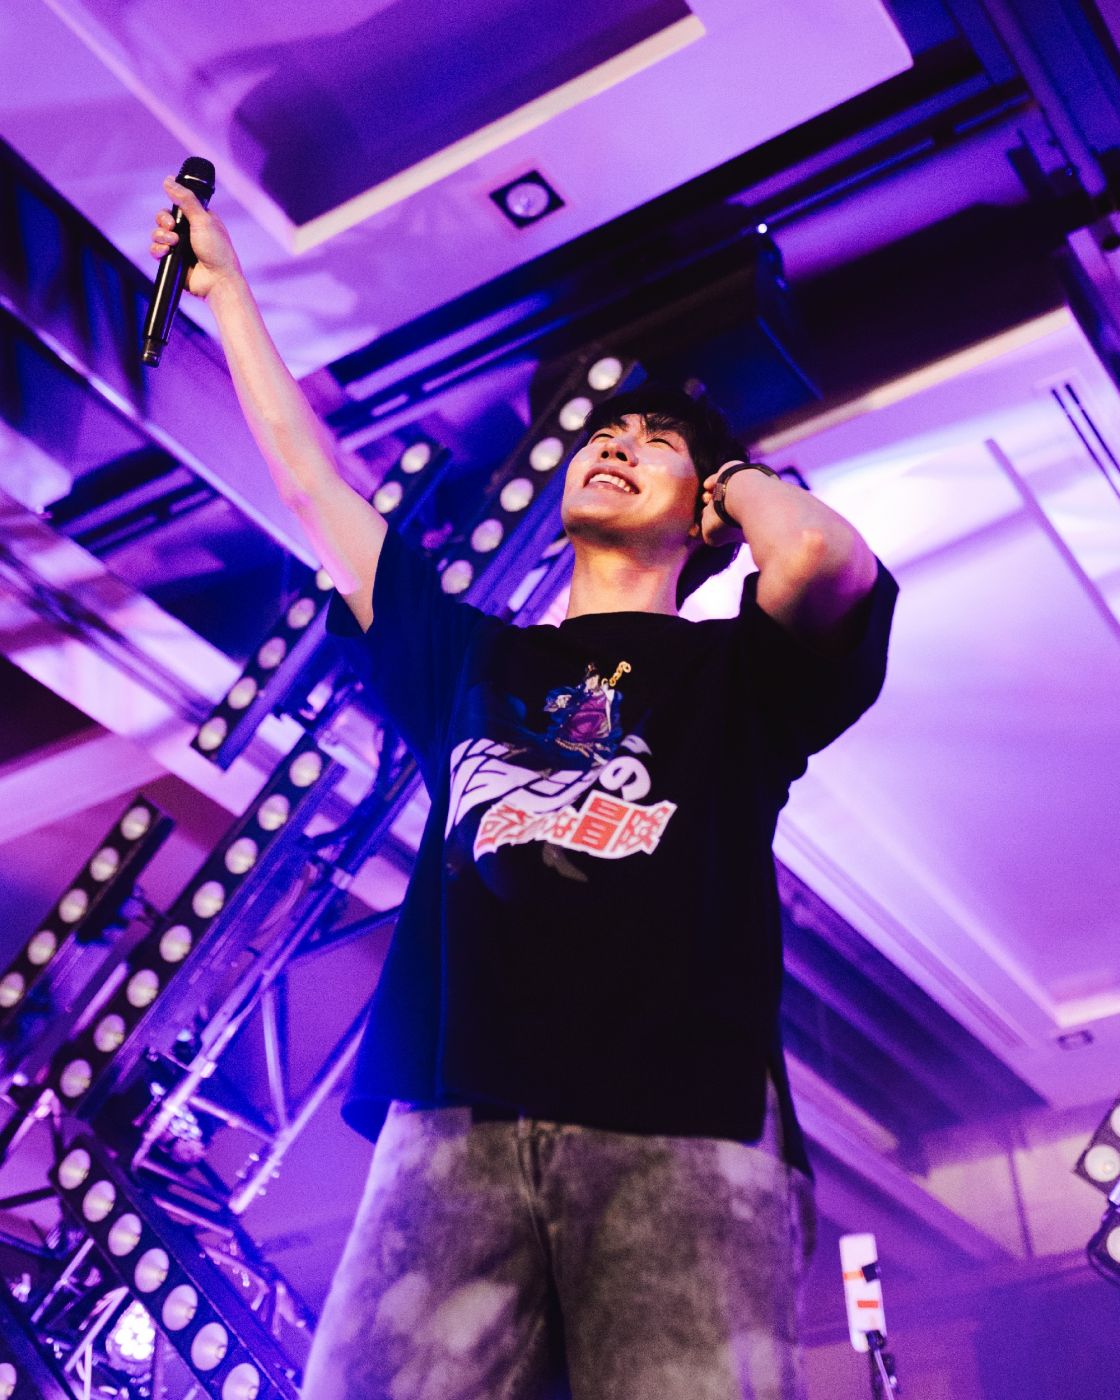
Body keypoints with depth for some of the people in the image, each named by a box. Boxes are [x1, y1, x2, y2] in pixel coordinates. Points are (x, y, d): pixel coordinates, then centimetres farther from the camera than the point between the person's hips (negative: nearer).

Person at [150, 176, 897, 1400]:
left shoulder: (734, 670, 19)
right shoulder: (471, 661, 29)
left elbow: (825, 555, -4)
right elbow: (310, 482, 34)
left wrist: (733, 476, 19)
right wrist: (225, 285, 42)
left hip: (685, 1135, -2)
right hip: (454, 1125, 3)